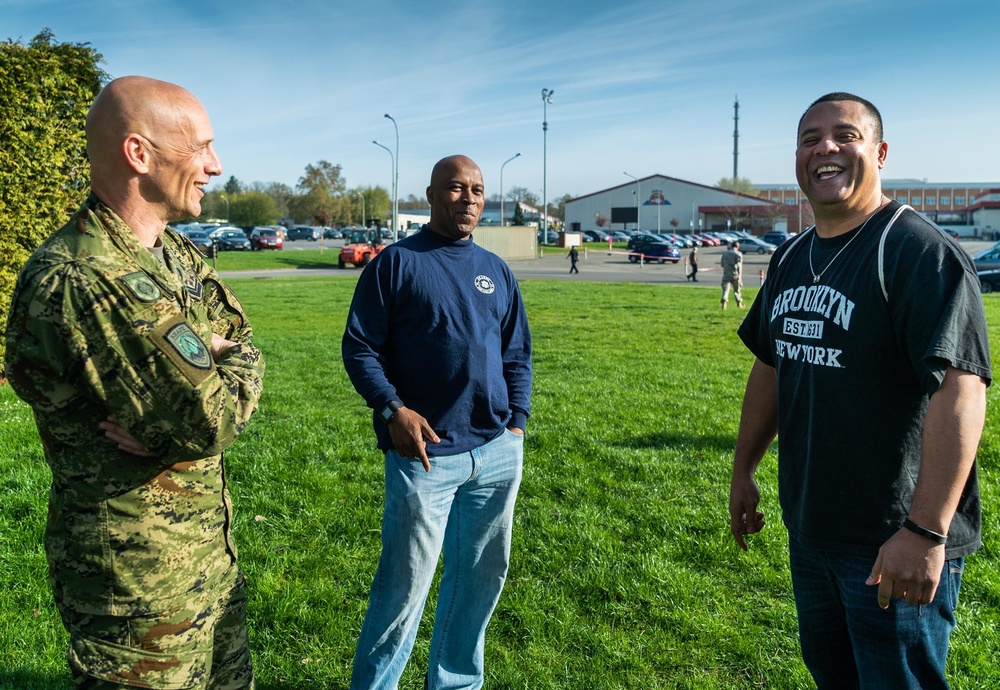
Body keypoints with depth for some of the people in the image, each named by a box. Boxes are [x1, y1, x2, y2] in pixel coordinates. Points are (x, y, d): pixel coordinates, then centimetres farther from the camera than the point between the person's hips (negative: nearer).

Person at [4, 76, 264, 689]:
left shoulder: (176, 250, 4)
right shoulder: (84, 280, -27)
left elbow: (244, 341, 5)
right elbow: (214, 417, -29)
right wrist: (237, 368, -7)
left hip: (209, 540, 9)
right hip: (141, 571, -8)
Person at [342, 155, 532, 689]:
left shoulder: (496, 271, 13)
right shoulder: (396, 262, -2)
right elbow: (359, 346, -4)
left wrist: (518, 420, 8)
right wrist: (392, 409, -17)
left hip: (498, 453, 6)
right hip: (426, 453, -5)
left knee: (482, 577, 15)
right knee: (405, 588, 1)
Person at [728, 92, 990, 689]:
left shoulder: (919, 251, -17)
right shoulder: (790, 259, 8)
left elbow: (961, 389, -25)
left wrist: (925, 531, -29)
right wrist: (743, 472, 18)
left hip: (895, 540, -7)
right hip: (808, 528, 8)